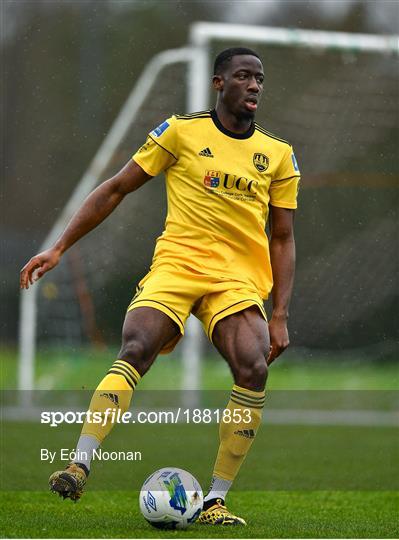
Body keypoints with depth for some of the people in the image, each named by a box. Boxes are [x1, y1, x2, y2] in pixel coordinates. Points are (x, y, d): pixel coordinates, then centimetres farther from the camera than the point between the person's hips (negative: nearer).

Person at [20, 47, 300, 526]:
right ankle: (79, 466, -33)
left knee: (253, 369, -23)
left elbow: (282, 238, 15)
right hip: (176, 264, -2)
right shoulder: (181, 132, 5)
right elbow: (115, 189, 8)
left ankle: (215, 501, -14)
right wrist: (59, 247, 2)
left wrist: (280, 316, 5)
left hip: (239, 279, 2)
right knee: (135, 350, -27)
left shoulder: (279, 155, 12)